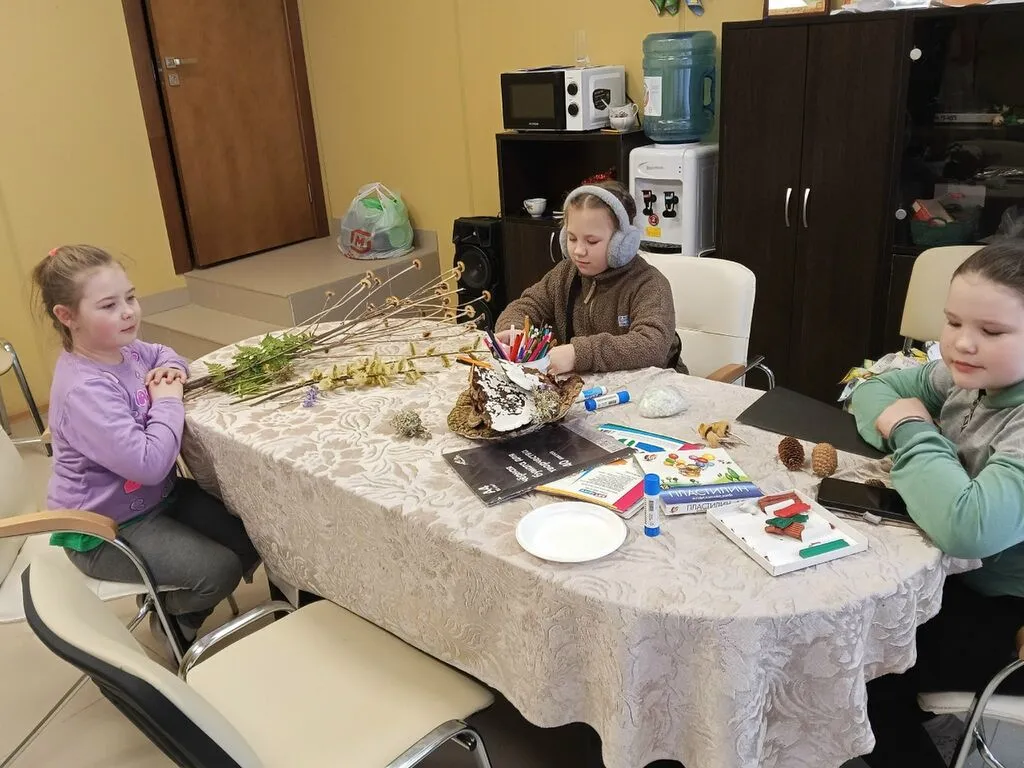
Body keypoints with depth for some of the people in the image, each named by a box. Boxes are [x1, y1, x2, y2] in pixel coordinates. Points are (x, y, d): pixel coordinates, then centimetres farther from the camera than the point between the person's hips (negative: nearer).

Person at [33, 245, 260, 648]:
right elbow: (150, 462, -37)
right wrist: (168, 401, -22)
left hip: (157, 495, 9)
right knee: (221, 569, -18)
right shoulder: (84, 390, -30)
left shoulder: (123, 349, -3)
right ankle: (173, 616, 16)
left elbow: (163, 354, 22)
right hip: (106, 529, -9)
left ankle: (188, 602, 27)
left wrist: (171, 369, -4)